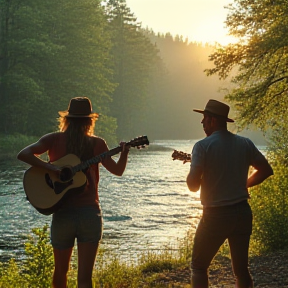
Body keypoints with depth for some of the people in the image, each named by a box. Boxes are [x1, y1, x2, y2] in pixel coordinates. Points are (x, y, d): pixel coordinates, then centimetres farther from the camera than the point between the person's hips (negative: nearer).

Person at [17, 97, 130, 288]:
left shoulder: (55, 139, 1)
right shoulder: (96, 143, 1)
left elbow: (23, 154, -11)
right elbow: (118, 170, 1)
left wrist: (51, 168, -14)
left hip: (62, 214, 1)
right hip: (90, 213, -1)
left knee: (60, 272, 19)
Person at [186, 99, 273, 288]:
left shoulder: (203, 146, -12)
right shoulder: (245, 143, 3)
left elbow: (193, 185, -16)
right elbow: (266, 170, 9)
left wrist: (192, 168, 4)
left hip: (216, 215, -4)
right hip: (243, 212, 5)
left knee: (199, 266, 11)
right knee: (241, 268, 14)